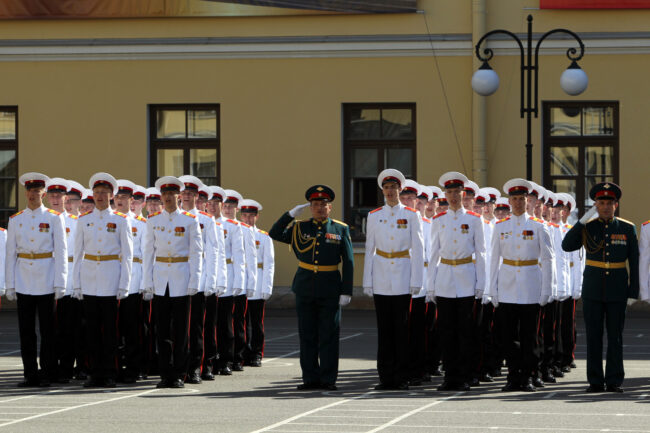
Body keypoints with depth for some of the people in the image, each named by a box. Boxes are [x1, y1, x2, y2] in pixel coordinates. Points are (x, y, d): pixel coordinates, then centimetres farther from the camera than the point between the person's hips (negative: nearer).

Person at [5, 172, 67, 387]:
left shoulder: (55, 219, 2)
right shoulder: (15, 220, 9)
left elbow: (61, 252, 0)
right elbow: (10, 254, 10)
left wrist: (59, 284, -6)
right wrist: (10, 285, 4)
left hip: (46, 282, -3)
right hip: (23, 283, 3)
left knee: (47, 330, -1)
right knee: (26, 331, 3)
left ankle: (48, 374, 5)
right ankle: (31, 374, 9)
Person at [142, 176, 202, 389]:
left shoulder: (190, 221, 0)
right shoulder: (153, 221, 7)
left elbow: (196, 253, 0)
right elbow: (148, 252, 8)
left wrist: (194, 282, -7)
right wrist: (147, 282, 2)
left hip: (181, 279, -2)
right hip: (160, 280, 2)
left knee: (180, 329, -1)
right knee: (162, 329, 2)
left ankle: (179, 375, 5)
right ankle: (166, 375, 7)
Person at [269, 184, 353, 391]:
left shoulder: (341, 229, 5)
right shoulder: (299, 228, 9)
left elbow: (348, 263, 3)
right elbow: (274, 234, 3)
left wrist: (346, 291, -4)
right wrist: (291, 214, -4)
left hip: (330, 289, -2)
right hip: (305, 288, 2)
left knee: (329, 335, -1)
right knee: (307, 335, 4)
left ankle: (328, 379, 4)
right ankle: (310, 378, 9)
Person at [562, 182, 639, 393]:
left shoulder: (627, 229, 3)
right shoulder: (587, 227, 4)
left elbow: (634, 262, 4)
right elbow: (566, 246, -11)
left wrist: (633, 292, -1)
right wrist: (582, 220, -14)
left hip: (617, 291, 0)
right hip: (592, 290, 1)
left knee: (615, 336, 2)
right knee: (593, 336, 1)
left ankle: (614, 381, 7)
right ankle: (595, 381, 7)